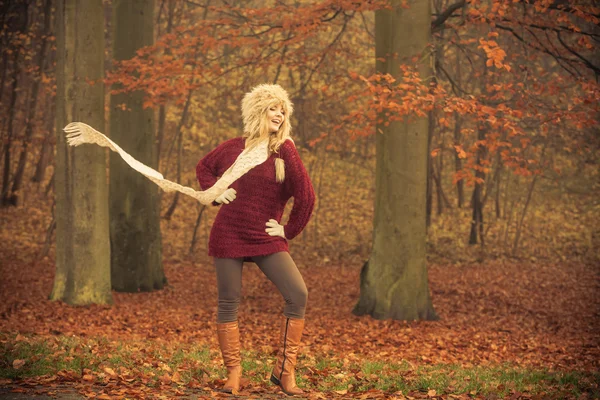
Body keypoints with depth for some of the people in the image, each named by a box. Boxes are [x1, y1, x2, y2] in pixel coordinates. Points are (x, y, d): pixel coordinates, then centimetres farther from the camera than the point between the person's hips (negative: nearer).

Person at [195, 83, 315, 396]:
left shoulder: (284, 150, -4)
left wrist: (289, 230, -3)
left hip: (266, 239, -1)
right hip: (228, 236, 1)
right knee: (228, 302, 2)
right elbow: (204, 168, 21)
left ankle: (284, 371, -5)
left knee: (298, 294, -14)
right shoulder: (233, 147, 3)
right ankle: (233, 371, 16)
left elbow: (305, 196, -7)